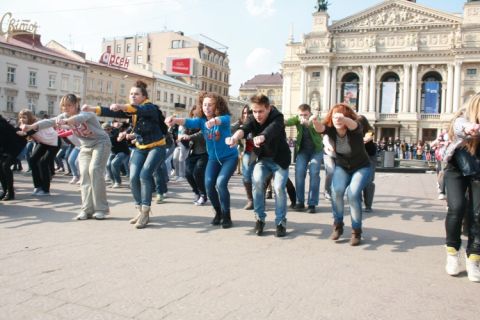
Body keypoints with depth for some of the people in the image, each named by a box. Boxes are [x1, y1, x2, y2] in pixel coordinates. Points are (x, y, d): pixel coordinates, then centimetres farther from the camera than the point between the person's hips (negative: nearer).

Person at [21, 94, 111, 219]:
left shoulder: (86, 114, -23)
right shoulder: (65, 116, -2)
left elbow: (79, 118, -47)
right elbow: (49, 121, -16)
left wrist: (65, 122, -67)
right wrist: (31, 126, -33)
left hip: (100, 143, -7)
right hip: (85, 147, 7)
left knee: (94, 170, -22)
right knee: (84, 174, -7)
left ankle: (101, 209, -17)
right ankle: (87, 209, -5)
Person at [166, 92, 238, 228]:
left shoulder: (225, 118, -17)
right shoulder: (201, 120, -7)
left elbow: (222, 120, -41)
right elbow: (189, 122, -26)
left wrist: (214, 121, -66)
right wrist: (175, 120, -48)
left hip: (230, 157, -4)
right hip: (213, 158, 5)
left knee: (220, 183, -22)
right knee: (209, 185, -9)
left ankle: (226, 216, -3)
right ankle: (218, 212, 18)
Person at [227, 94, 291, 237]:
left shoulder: (277, 117, -24)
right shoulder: (252, 119, -12)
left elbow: (271, 129, -47)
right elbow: (244, 128, -34)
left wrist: (261, 137, -70)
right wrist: (235, 137, -58)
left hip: (279, 159, -3)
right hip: (262, 159, 3)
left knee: (279, 187, -18)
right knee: (257, 181, -22)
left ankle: (281, 222, 1)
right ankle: (260, 218, -6)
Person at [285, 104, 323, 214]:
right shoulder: (297, 119, -9)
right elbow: (289, 121, -28)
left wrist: (308, 123, -58)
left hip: (316, 150, -2)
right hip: (302, 150, 2)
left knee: (314, 173, -13)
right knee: (299, 172, -10)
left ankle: (312, 204, -8)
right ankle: (300, 202, 1)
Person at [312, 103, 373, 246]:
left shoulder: (356, 129, -26)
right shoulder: (331, 129, -17)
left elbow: (352, 124, -50)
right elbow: (320, 128, -38)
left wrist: (343, 119, -73)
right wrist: (315, 121, -62)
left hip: (361, 168, -3)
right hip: (342, 167, 3)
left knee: (353, 193, -25)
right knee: (336, 191, -24)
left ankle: (356, 231, -5)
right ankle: (338, 224, -1)